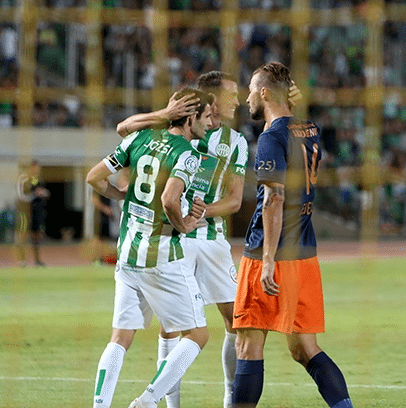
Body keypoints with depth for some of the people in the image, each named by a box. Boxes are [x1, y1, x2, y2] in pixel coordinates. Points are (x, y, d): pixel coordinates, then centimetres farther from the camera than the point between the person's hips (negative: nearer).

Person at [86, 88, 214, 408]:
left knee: (121, 338, 10)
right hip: (162, 256, -7)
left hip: (127, 255, 7)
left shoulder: (142, 138, 7)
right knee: (197, 334, 4)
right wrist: (183, 225, -10)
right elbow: (169, 200, -28)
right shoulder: (187, 155, -12)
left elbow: (95, 177, 8)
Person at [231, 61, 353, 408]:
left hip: (271, 255, -8)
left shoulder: (272, 137, -12)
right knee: (304, 349, 9)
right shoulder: (311, 132, 11)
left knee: (249, 345, -2)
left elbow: (274, 199, -19)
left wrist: (268, 260, -22)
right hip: (306, 255, 8)